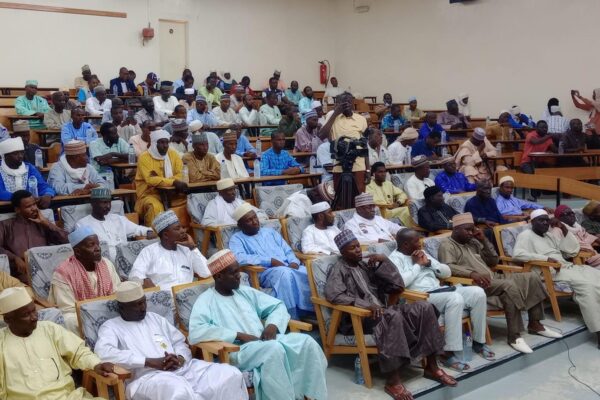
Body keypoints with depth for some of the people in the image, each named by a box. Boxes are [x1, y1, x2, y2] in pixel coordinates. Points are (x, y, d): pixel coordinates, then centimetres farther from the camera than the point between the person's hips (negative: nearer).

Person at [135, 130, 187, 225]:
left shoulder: (173, 154, 6)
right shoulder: (144, 157, -10)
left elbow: (181, 174, -3)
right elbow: (151, 180, -23)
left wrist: (159, 180, -19)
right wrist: (174, 182, -31)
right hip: (149, 195, -5)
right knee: (155, 207, -36)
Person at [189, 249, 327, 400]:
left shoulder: (246, 292, 19)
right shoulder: (206, 301, 0)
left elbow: (278, 306, 22)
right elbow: (195, 332, -17)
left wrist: (273, 325, -2)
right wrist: (239, 335, -18)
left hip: (264, 342, 6)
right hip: (237, 351, -6)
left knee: (306, 341, -18)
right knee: (274, 349, -36)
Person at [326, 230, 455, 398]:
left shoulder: (368, 265, 17)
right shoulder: (338, 270, 0)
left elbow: (398, 286, 10)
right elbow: (333, 294, -21)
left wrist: (384, 261, -1)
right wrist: (365, 305, -28)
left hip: (382, 312, 6)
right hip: (356, 318, -6)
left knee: (424, 307, -14)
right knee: (392, 316, -37)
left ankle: (431, 367, -7)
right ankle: (392, 381, -34)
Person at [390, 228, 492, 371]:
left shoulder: (421, 252, 19)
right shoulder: (395, 258, -4)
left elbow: (447, 272, 18)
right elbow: (400, 282, -24)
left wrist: (428, 262, 1)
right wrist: (417, 265, -9)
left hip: (440, 291, 8)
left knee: (477, 292, -10)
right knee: (455, 298, -34)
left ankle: (478, 342, 5)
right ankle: (449, 353, -27)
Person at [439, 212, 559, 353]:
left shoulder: (473, 242, 20)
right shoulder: (447, 245, -4)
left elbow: (493, 261, 20)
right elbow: (447, 267, -23)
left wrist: (484, 240, 8)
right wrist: (472, 274, -35)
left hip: (494, 278, 9)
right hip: (475, 284, -9)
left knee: (532, 277, -2)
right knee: (510, 286, -34)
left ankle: (534, 324, 5)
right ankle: (514, 336, -28)